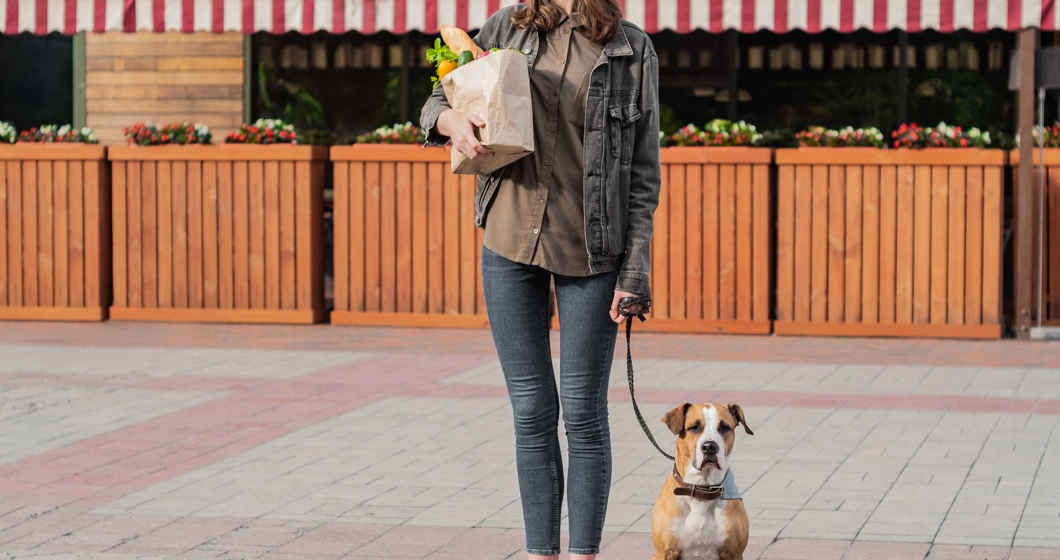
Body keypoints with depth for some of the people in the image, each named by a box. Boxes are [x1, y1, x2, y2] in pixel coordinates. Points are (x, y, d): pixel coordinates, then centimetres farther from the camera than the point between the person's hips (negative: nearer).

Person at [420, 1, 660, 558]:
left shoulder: (632, 50, 1)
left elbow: (644, 171, 0)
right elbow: (435, 102, 17)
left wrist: (634, 273, -6)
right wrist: (452, 120, -9)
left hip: (590, 251, -2)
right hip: (509, 240, 2)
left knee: (583, 412, 1)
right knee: (532, 411, 7)